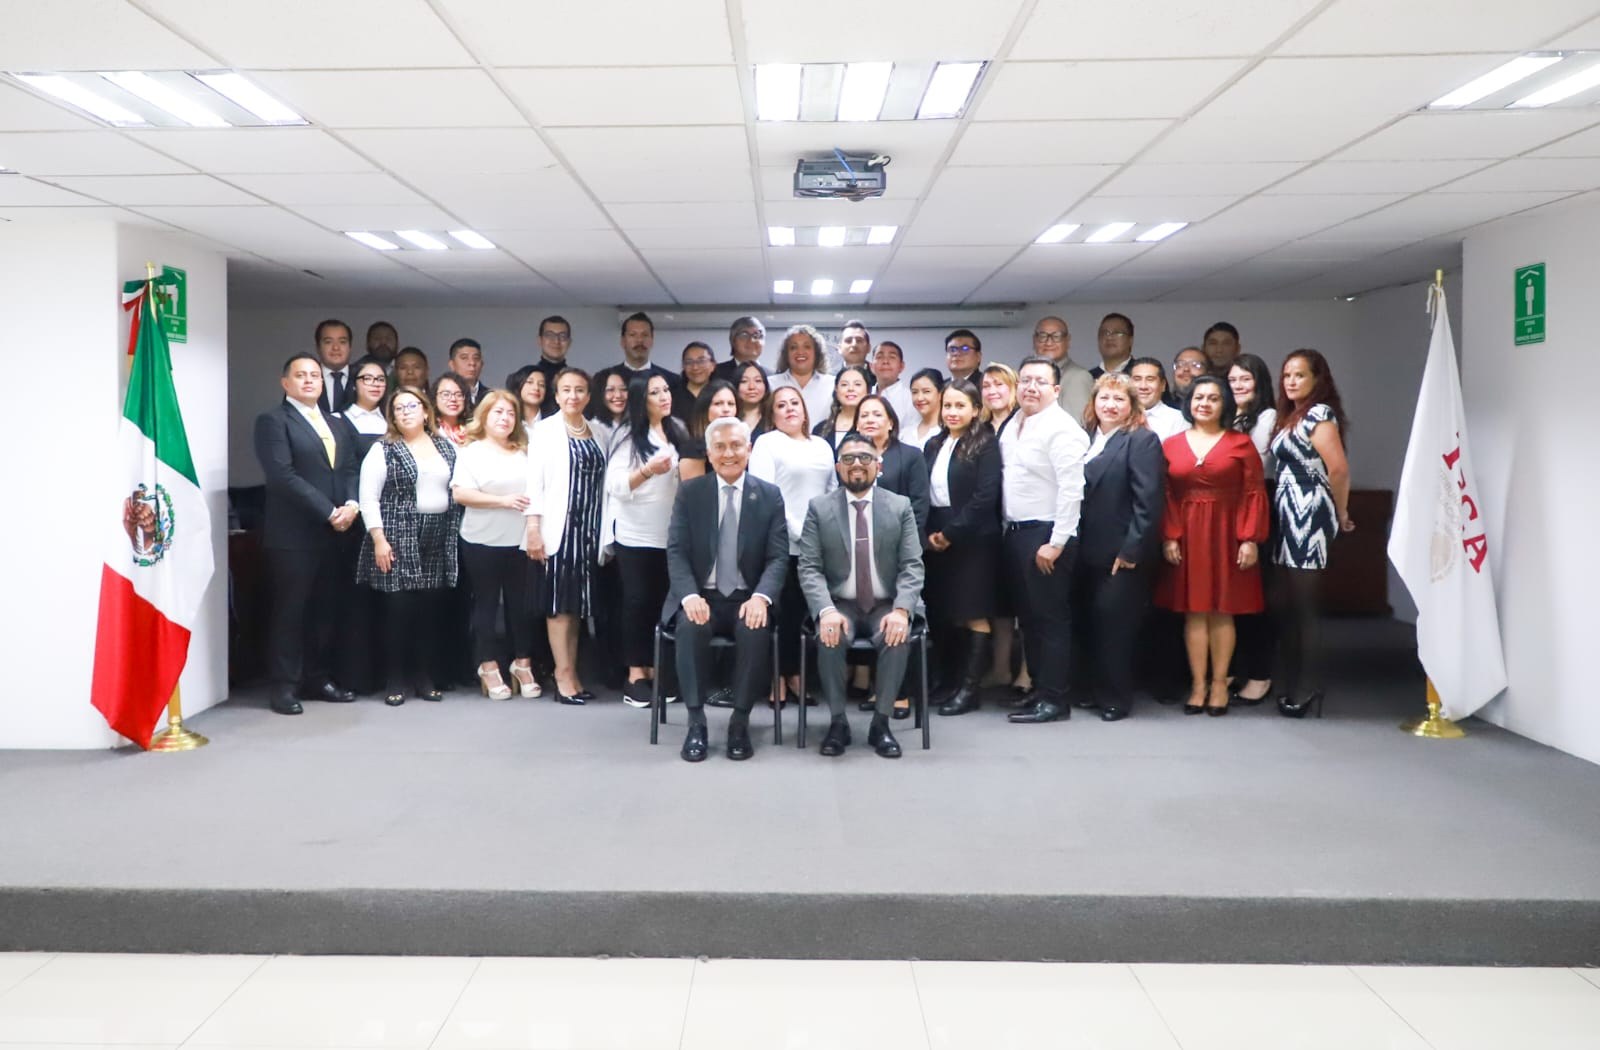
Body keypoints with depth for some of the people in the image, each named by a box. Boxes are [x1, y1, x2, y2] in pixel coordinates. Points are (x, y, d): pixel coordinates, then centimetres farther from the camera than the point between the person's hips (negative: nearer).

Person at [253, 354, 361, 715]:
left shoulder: (336, 424, 19)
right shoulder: (273, 420, -4)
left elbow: (350, 469, 15)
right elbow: (283, 476, -14)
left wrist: (351, 504, -6)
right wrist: (328, 512, -15)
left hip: (333, 533, 6)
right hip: (293, 533, -6)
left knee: (326, 609, 8)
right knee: (290, 610, 0)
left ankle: (317, 677, 18)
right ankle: (285, 686, 7)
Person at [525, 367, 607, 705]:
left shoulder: (596, 432, 12)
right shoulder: (545, 430, 0)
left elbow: (603, 483, 11)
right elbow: (534, 481, -6)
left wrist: (606, 533, 7)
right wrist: (533, 529, -14)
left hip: (588, 528, 4)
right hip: (558, 527, -4)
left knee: (576, 602, 8)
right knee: (559, 602, -3)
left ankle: (571, 674, 13)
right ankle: (564, 675, -1)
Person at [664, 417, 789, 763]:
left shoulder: (770, 495, 4)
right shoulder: (689, 492, 5)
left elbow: (778, 557, -3)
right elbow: (676, 551, -3)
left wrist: (761, 597, -22)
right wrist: (690, 596, -22)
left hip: (747, 599, 0)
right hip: (701, 596, 0)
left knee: (756, 629, -32)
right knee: (691, 626, -33)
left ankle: (740, 722, -16)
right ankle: (696, 721, -19)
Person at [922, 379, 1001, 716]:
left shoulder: (985, 444, -5)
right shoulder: (933, 445, 13)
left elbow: (985, 496, -13)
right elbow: (923, 494, 12)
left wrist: (951, 532, -13)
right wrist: (929, 533, -1)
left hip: (972, 539, -6)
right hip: (936, 541, 6)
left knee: (974, 614, -2)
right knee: (945, 613, 8)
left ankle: (970, 688, 2)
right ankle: (955, 680, 18)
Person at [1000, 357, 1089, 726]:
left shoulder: (1061, 429, -13)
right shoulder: (1013, 426, 13)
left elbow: (1071, 490, -19)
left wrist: (1056, 543, -20)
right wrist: (1008, 528, 11)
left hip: (1046, 535, -9)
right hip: (1015, 532, 9)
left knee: (1051, 619, -2)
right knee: (1029, 617, 14)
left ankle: (1053, 699, 4)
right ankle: (1038, 690, 23)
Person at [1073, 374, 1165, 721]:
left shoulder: (1143, 441, -6)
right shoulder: (1085, 439, 13)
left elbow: (1148, 502, -13)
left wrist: (1130, 550, -16)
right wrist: (1074, 544, 4)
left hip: (1122, 554, -6)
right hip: (1088, 551, 6)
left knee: (1115, 624, 0)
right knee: (1088, 623, 9)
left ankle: (1117, 698, 13)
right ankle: (1094, 689, 24)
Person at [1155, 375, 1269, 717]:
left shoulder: (1240, 443, 1)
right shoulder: (1171, 444, 6)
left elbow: (1254, 493, -3)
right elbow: (1165, 495, 3)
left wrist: (1250, 539, -10)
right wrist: (1168, 537, -6)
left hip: (1227, 535, -1)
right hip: (1187, 536, 2)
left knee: (1222, 611, 4)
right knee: (1193, 611, 3)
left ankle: (1219, 683, 14)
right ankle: (1197, 685, 10)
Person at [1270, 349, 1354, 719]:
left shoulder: (1320, 414, -10)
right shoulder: (1291, 416, 17)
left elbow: (1339, 469, -18)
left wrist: (1340, 513, -5)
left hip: (1309, 517, -9)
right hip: (1289, 517, 9)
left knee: (1304, 605, -4)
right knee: (1286, 605, 10)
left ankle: (1308, 688, 3)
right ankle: (1292, 684, 17)